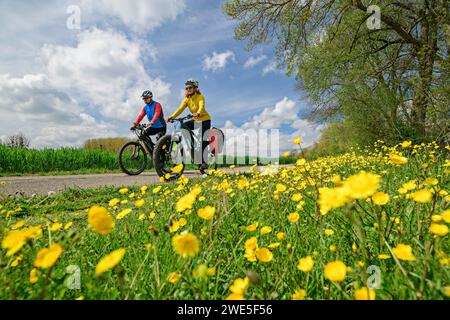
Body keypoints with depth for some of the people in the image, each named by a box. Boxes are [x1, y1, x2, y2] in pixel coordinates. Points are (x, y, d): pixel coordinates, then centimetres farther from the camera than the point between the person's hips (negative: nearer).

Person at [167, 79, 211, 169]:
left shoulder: (200, 97, -16)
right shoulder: (186, 99, -2)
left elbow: (201, 107, -35)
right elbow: (180, 109, -15)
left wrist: (197, 113, -58)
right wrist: (172, 117, -32)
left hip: (205, 120, -6)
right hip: (196, 120, 6)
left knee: (202, 140, -14)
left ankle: (203, 162, -5)